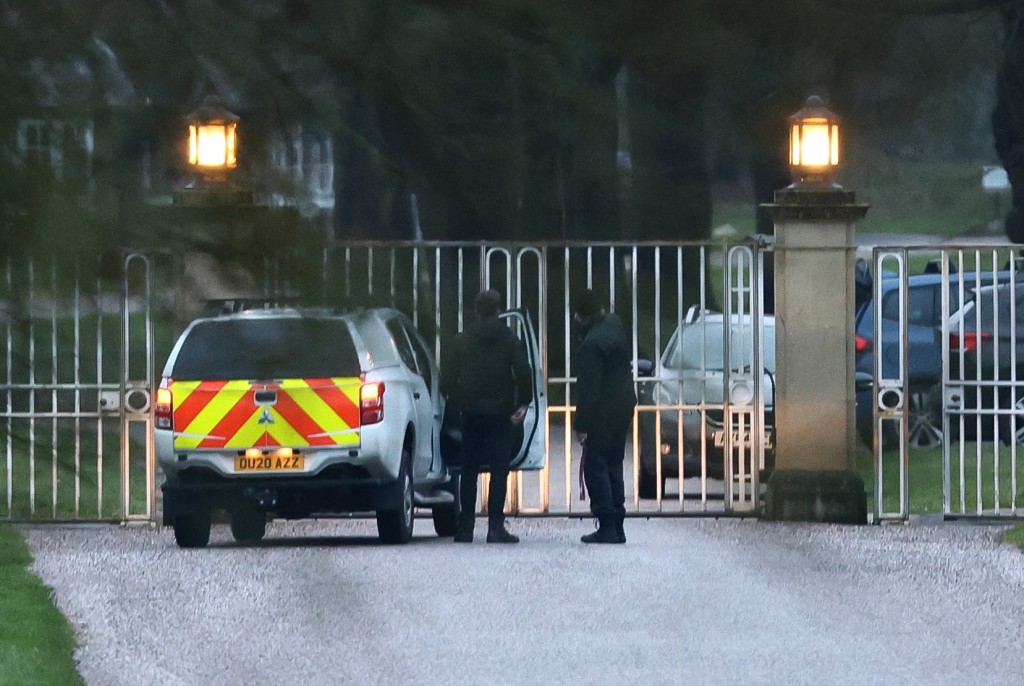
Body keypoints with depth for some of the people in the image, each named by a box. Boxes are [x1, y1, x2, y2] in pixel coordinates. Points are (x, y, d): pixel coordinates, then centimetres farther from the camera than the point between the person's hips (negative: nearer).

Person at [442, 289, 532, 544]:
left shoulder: (462, 340, 5)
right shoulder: (508, 339, 0)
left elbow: (449, 378, 4)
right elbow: (523, 372, -9)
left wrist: (457, 401, 16)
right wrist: (523, 404, -1)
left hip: (471, 410, 2)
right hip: (499, 409, -2)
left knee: (469, 469, 8)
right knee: (499, 469, -2)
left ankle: (466, 527, 5)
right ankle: (495, 526, -11)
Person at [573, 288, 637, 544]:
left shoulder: (591, 345, -22)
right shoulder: (615, 324, 5)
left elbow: (588, 389, -22)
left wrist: (581, 424, -18)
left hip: (604, 414, -9)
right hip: (624, 406, 9)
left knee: (595, 466, -4)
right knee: (613, 465, 14)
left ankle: (607, 527, -8)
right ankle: (617, 527, 15)